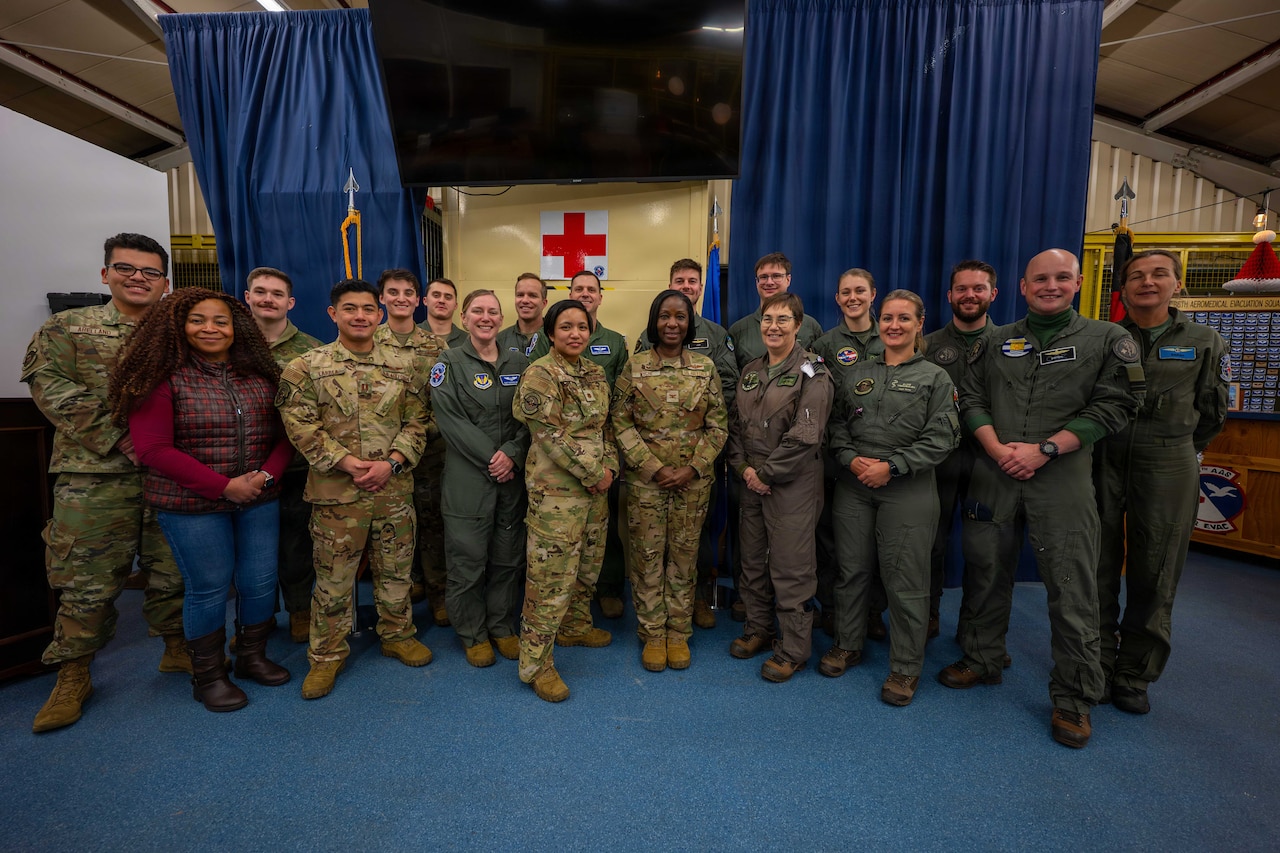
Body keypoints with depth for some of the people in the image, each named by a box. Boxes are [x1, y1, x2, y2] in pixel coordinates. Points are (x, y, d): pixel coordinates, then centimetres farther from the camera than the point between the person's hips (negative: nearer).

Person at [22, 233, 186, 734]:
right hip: (95, 477, -2)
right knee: (88, 580, 4)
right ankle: (73, 675, 22)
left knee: (174, 571, 10)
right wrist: (118, 436, -14)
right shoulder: (67, 327, 6)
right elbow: (51, 386, -4)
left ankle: (178, 647, 29)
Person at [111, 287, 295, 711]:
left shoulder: (259, 375, 6)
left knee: (260, 581, 9)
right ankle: (208, 676, 26)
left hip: (259, 500, 4)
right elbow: (154, 449, -13)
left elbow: (283, 433, 7)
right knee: (208, 588, 5)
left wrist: (267, 474, -11)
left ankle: (252, 656, 32)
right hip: (192, 505, -4)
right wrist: (224, 486, -17)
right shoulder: (162, 378, -8)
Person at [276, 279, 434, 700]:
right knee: (333, 576, 9)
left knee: (395, 569, 15)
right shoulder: (306, 367, -2)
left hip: (395, 488, 3)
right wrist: (346, 462, -17)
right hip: (336, 492, -2)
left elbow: (417, 421, 2)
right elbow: (301, 426, -8)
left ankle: (397, 635, 36)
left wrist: (391, 462, -11)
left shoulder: (401, 367, 4)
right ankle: (327, 654, 28)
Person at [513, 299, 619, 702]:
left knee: (588, 563, 20)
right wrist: (594, 473, -15)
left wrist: (610, 466, -1)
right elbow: (551, 435, -18)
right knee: (552, 575, -3)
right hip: (555, 489, -7)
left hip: (595, 486, 8)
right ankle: (536, 663, 12)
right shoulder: (540, 374, -12)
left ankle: (576, 626, 43)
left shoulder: (595, 372, 10)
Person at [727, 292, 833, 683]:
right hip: (752, 481, 7)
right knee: (752, 559, 16)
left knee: (790, 567, 1)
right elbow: (735, 423, 11)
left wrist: (766, 473, -13)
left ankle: (793, 649, 18)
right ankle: (758, 629, 35)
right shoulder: (750, 371, 11)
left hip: (793, 483, -6)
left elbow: (805, 436, -16)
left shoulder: (811, 372, -9)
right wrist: (743, 467, -3)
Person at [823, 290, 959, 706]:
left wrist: (891, 466, -14)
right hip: (853, 485, 3)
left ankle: (906, 667, 18)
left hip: (907, 489, -3)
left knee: (905, 578, 2)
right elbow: (836, 425, 10)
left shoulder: (935, 377, 2)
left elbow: (941, 438, -6)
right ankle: (847, 644, 30)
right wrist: (851, 459, -8)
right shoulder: (857, 373, 11)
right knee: (851, 569, 11)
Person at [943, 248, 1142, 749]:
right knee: (987, 572, 12)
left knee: (1072, 588, 0)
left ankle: (1074, 697, 16)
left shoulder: (1107, 340, 5)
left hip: (1062, 478, -2)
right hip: (993, 476, 3)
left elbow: (1113, 406, -4)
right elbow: (971, 398, 7)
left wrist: (1043, 449, -13)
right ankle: (982, 660, 30)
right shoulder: (997, 342, 12)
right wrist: (997, 448, -9)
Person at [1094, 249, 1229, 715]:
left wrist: (1175, 450, 12)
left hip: (1167, 467, 0)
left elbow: (1213, 412, 12)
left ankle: (1134, 676, 19)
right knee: (1099, 568, 4)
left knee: (1154, 575, 4)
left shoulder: (1205, 343, 6)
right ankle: (1097, 667, 18)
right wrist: (1113, 448, 7)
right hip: (1103, 462, 0)